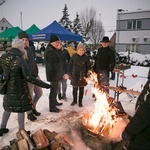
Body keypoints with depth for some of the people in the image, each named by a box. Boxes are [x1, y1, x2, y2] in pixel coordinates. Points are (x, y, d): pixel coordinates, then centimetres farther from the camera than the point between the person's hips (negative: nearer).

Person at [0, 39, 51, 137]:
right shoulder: (20, 60, -23)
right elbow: (29, 78, -25)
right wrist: (44, 85, -22)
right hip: (19, 90, -6)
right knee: (21, 110, 10)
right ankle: (21, 131, 25)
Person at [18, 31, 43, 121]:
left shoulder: (29, 49, 12)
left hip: (35, 75, 9)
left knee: (39, 93, 19)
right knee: (29, 96, 2)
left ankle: (33, 108, 39)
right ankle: (29, 113, 24)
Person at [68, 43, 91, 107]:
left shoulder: (86, 58, -5)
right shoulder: (73, 57, -4)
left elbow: (88, 67, 1)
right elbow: (69, 66, 3)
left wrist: (87, 75, -4)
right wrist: (70, 74, 0)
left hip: (82, 77, 0)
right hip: (74, 76, 0)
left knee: (81, 90, 11)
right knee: (75, 89, 12)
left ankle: (80, 102, 25)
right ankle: (74, 100, 32)